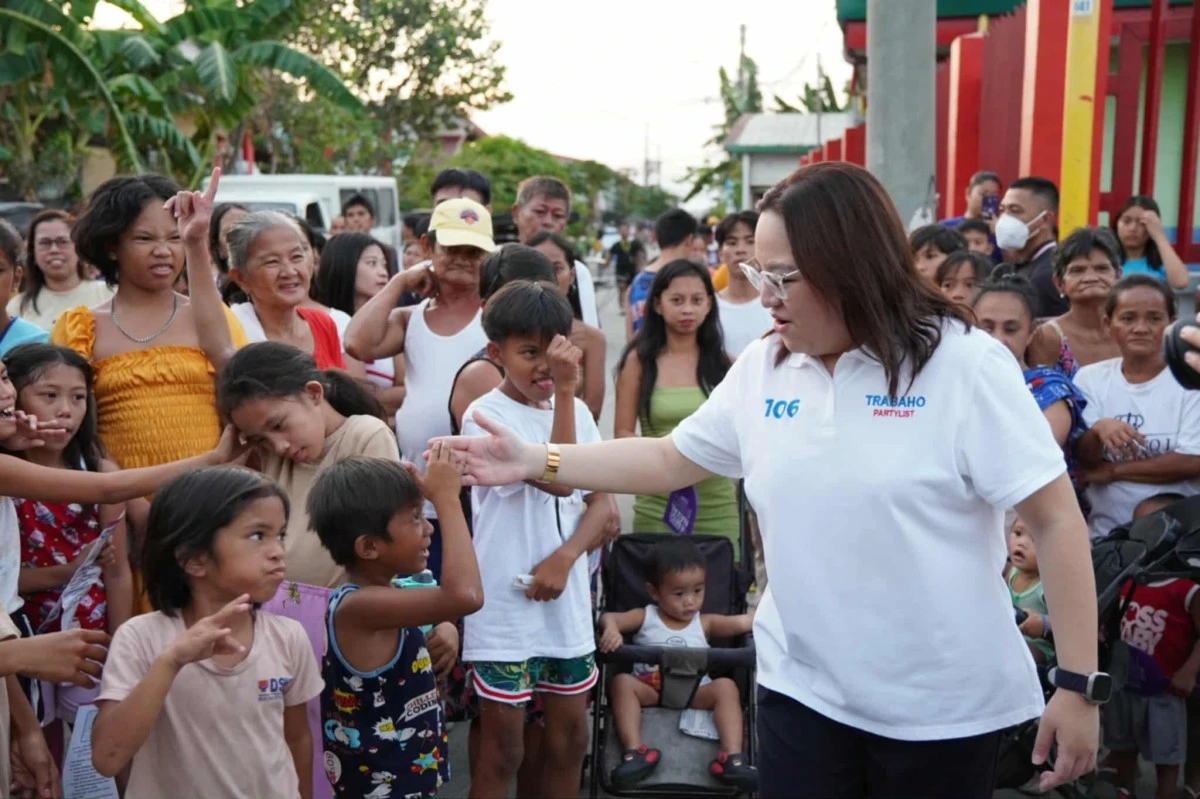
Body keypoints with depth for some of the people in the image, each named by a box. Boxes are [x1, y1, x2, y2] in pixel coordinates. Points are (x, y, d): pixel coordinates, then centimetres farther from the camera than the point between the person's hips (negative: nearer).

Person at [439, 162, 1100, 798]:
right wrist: (535, 461, 4)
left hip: (942, 705, -3)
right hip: (802, 688, 4)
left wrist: (1080, 684, -15)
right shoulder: (761, 369, 1)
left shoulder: (966, 364, -14)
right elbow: (668, 460, 11)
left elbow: (1057, 520, -13)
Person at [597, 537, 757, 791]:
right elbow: (609, 618, -2)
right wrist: (611, 630, -28)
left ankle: (731, 757, -37)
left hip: (694, 693, 1)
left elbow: (740, 623, -3)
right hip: (650, 691, -1)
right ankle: (635, 752, -36)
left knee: (725, 686, -25)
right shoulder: (645, 618, 11)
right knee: (622, 682, -27)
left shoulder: (705, 623, 13)